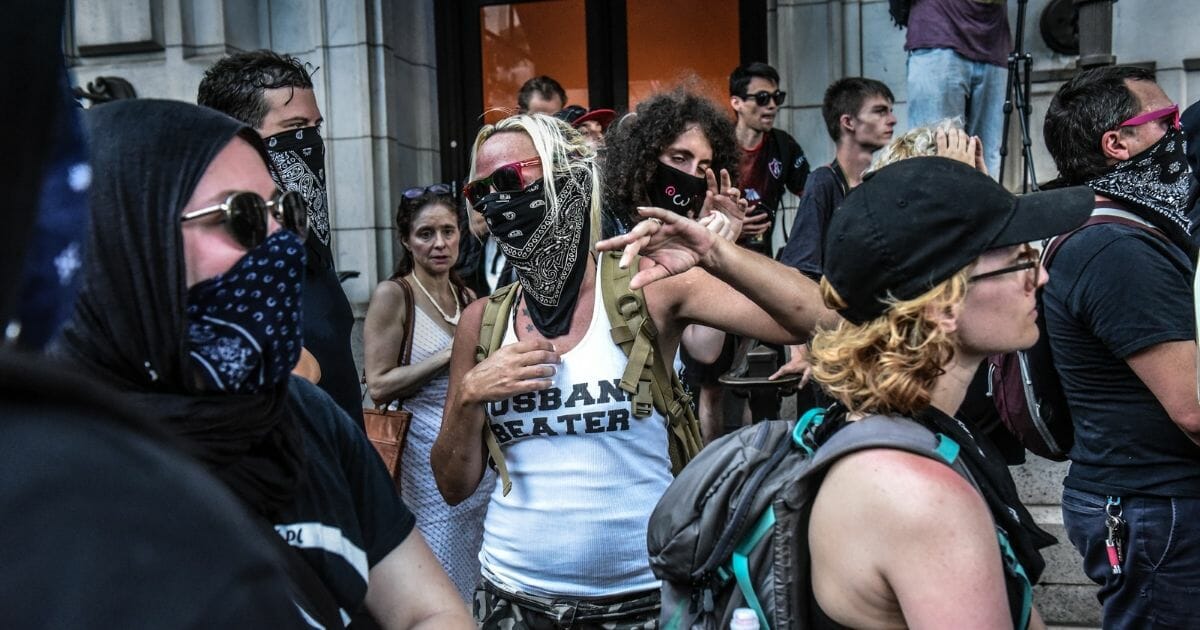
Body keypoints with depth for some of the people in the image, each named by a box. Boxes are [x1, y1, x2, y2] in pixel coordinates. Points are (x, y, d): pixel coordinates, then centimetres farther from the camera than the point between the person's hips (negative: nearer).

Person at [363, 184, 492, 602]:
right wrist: (449, 355, -19)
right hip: (429, 454, -6)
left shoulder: (467, 296, 10)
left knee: (481, 577, 14)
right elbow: (378, 386, -14)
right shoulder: (393, 294, -8)